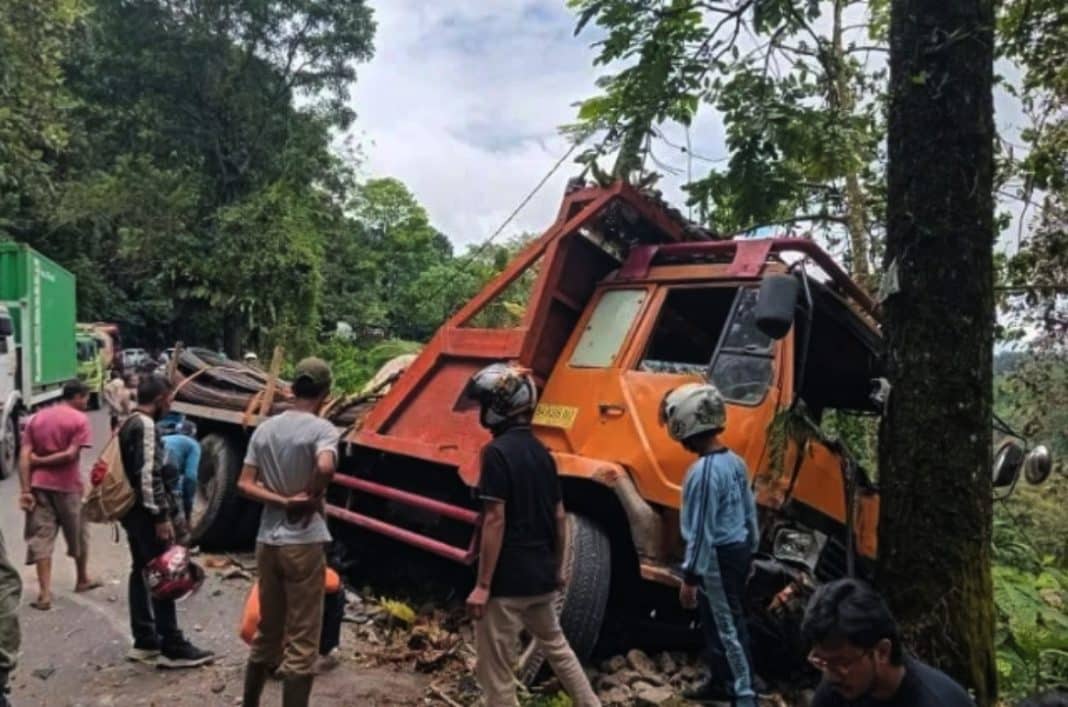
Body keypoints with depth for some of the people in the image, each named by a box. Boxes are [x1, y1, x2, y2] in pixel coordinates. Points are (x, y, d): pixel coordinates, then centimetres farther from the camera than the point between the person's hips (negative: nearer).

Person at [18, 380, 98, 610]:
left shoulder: (36, 418, 9)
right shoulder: (79, 419, -5)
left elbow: (24, 457, 1)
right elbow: (71, 455, -16)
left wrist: (26, 490, -1)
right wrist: (40, 460, -3)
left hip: (39, 485, 3)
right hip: (67, 486, -3)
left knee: (41, 538, 5)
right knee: (78, 534, 15)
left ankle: (45, 594, 0)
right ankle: (83, 579, 32)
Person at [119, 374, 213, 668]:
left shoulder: (128, 424, 15)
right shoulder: (146, 425, -16)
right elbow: (148, 474, -23)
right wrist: (161, 516, -21)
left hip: (132, 510, 10)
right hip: (145, 512, -10)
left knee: (141, 572, 14)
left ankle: (144, 642, 22)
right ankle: (173, 649, -2)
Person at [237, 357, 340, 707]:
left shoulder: (264, 429, 7)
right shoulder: (322, 429, -11)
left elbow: (245, 484, 1)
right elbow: (326, 467, -31)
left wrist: (283, 502, -6)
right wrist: (312, 498, -13)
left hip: (267, 541, 7)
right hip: (304, 543, -6)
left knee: (266, 632, 21)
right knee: (301, 643, 3)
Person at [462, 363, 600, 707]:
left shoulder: (497, 452, -16)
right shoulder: (541, 452, 7)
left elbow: (495, 520, -20)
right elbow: (559, 517, 11)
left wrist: (483, 584, -17)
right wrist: (558, 567, 21)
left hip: (507, 579, -8)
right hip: (541, 576, 8)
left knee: (494, 670, 6)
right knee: (556, 646, 27)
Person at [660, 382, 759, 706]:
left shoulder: (703, 471, -23)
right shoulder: (735, 461, 4)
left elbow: (701, 531, -22)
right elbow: (750, 510, 13)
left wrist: (690, 576, -15)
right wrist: (750, 548, 24)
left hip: (719, 557, -9)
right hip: (739, 550, 9)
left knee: (727, 628, 1)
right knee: (718, 622, 21)